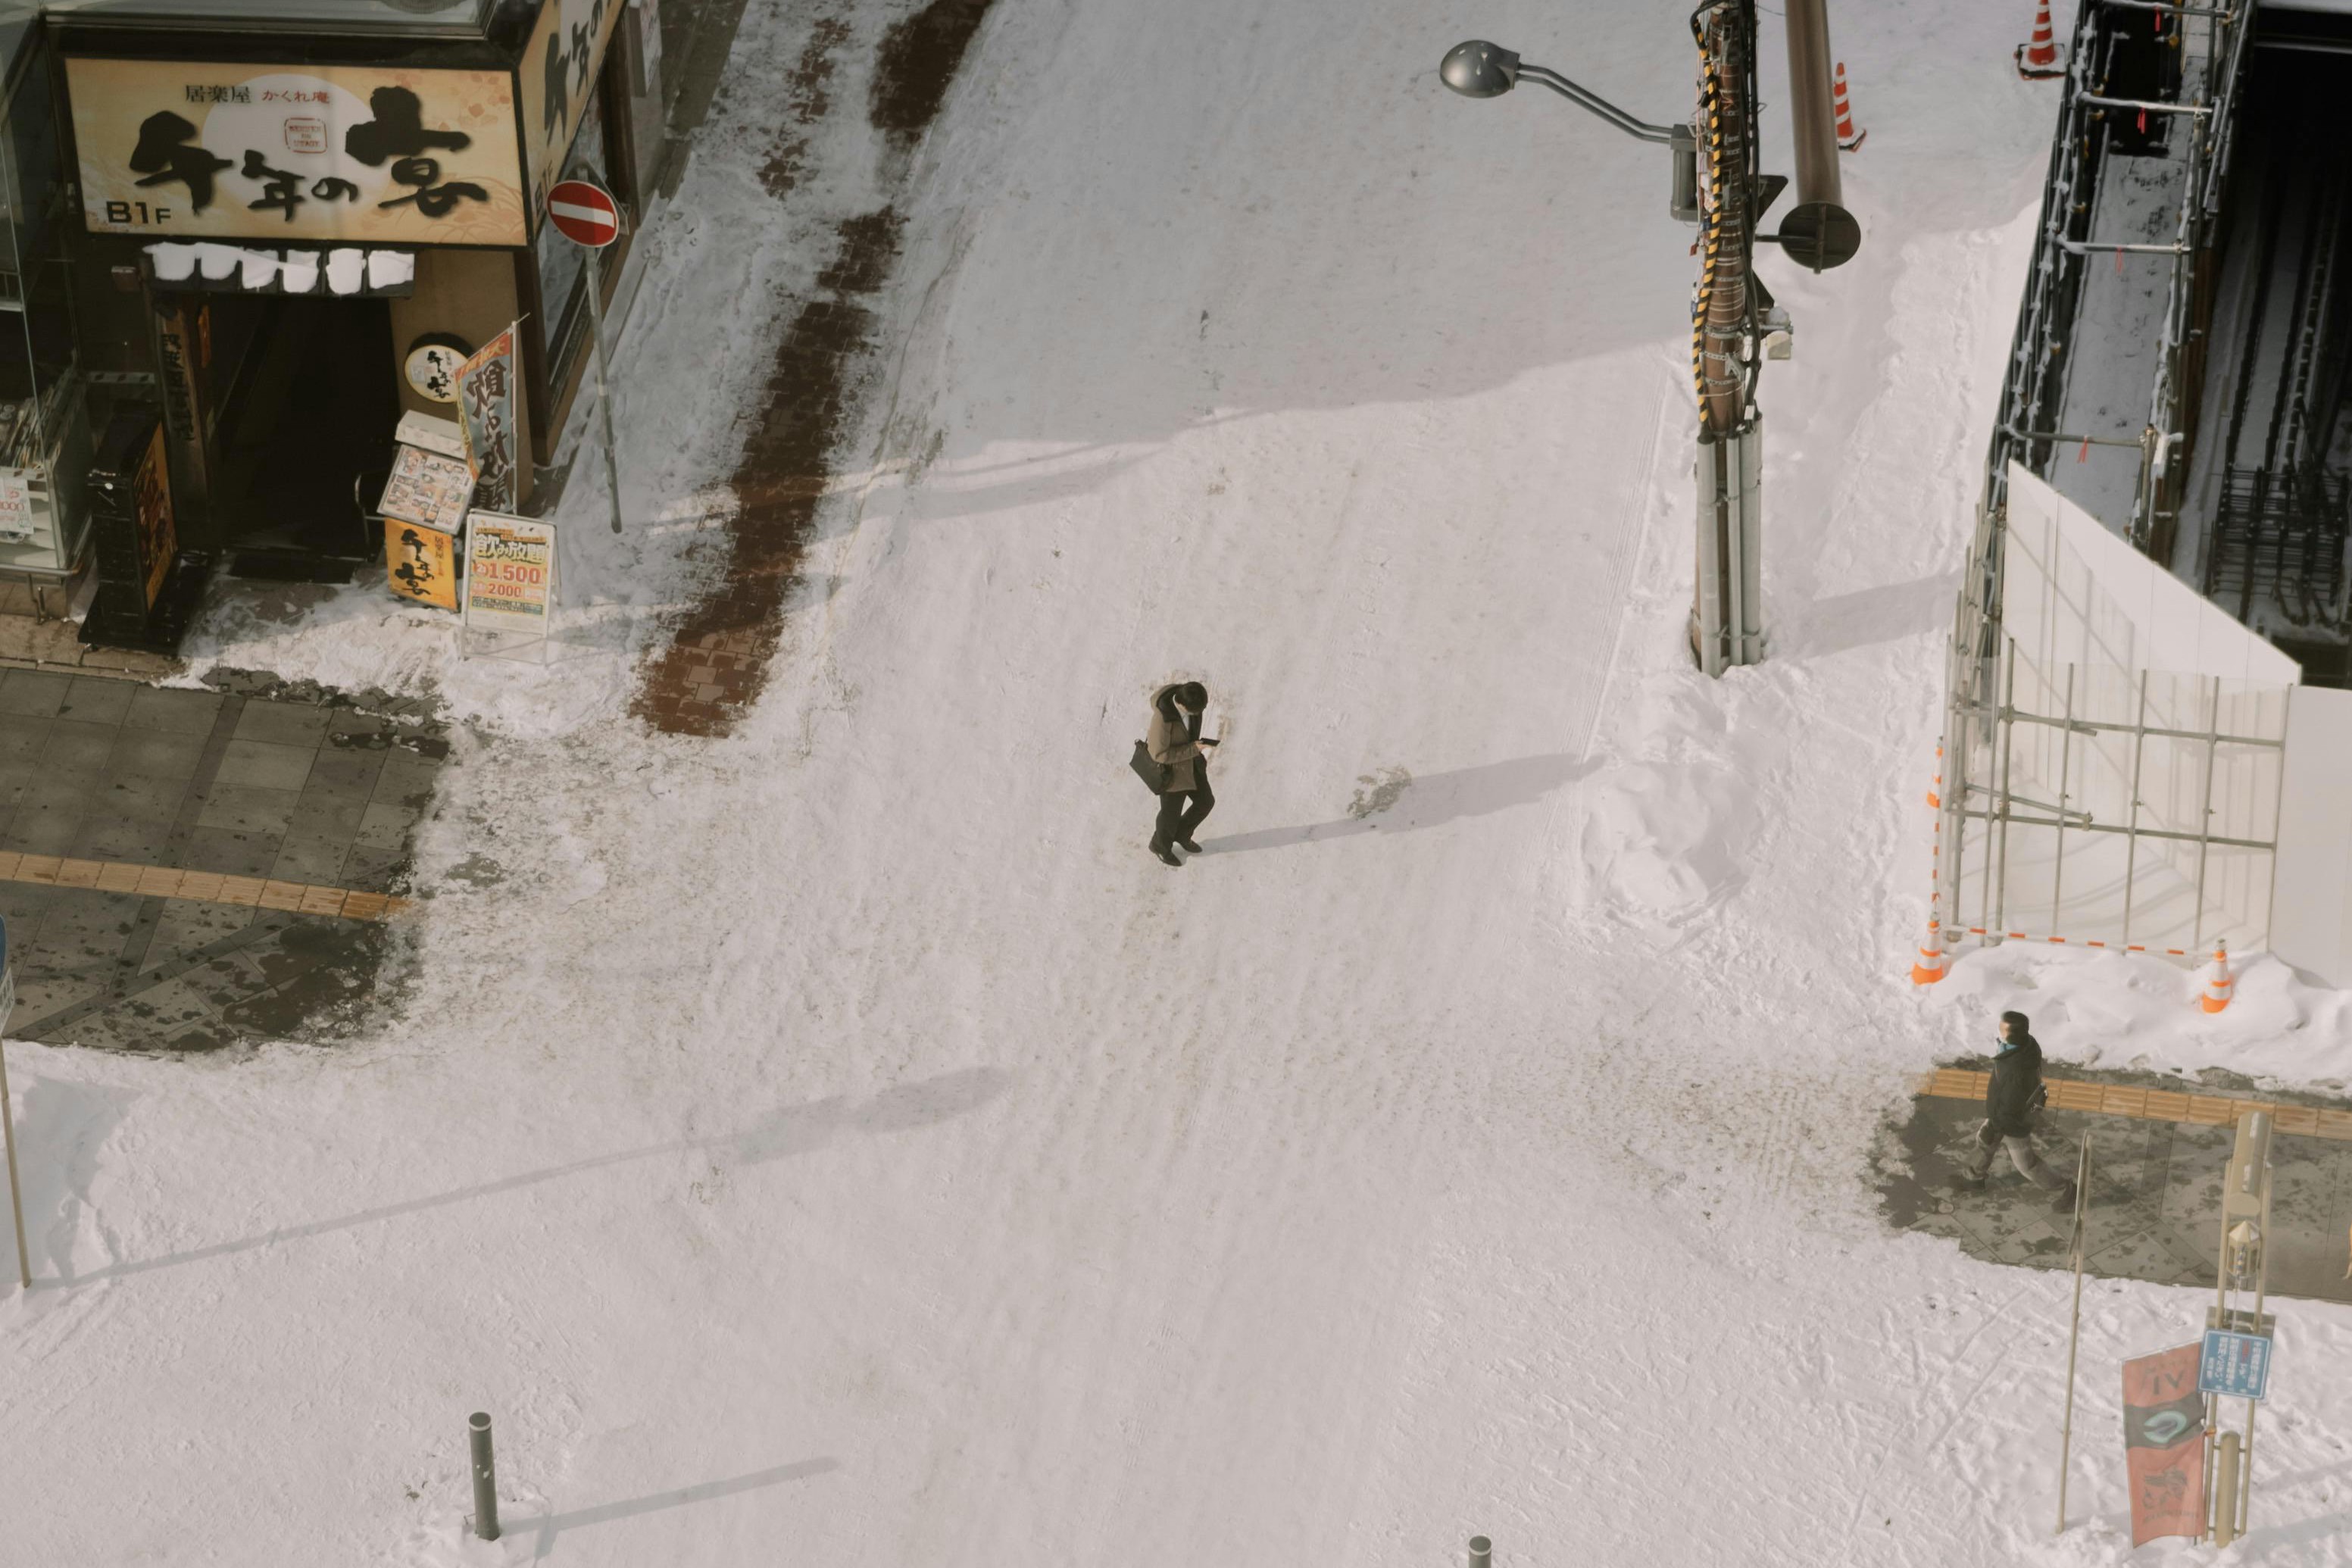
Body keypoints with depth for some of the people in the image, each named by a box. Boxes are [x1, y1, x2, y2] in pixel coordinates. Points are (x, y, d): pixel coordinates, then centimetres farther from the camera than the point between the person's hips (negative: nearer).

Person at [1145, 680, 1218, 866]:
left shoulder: (1186, 696, -17)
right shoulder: (1163, 718, -40)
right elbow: (1159, 754, -30)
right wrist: (1192, 750, -29)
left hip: (1189, 761, 7)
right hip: (1171, 769, -7)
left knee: (1206, 802, 21)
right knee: (1172, 812, 18)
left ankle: (1181, 834, 48)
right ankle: (1161, 845, 49)